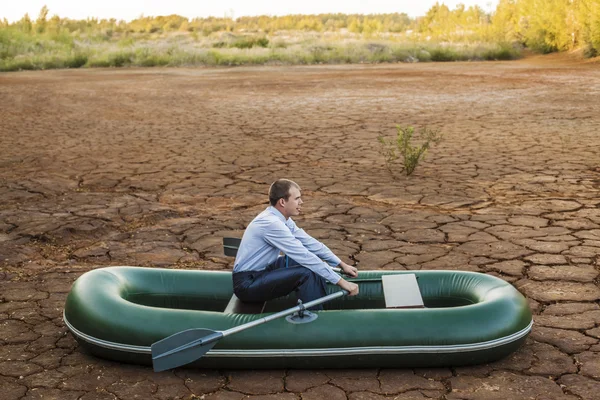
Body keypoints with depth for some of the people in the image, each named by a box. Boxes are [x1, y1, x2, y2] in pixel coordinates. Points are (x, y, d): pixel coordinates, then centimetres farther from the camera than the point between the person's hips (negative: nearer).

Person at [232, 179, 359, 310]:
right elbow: (305, 256, -27)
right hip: (247, 284, -10)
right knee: (306, 273, -25)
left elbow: (310, 243, 8)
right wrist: (341, 282, -24)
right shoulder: (271, 223, -26)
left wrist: (342, 265, 5)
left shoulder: (282, 219, 2)